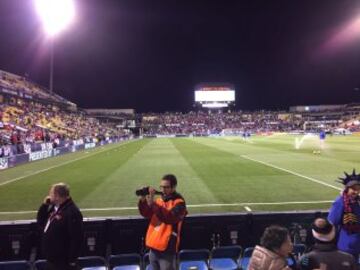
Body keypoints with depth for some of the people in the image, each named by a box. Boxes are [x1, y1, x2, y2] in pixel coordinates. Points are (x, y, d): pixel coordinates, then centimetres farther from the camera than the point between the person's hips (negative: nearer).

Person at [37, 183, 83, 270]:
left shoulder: (72, 211, -23)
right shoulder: (54, 208, 8)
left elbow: (76, 238, -25)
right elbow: (40, 223, 16)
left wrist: (72, 260, -22)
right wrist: (44, 205, 2)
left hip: (63, 261, -10)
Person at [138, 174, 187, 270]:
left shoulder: (179, 203, -12)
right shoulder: (160, 200, 8)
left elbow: (169, 218, -28)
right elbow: (146, 214, 5)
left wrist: (152, 203, -34)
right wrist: (143, 200, -12)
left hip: (167, 249, -6)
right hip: (153, 247, 6)